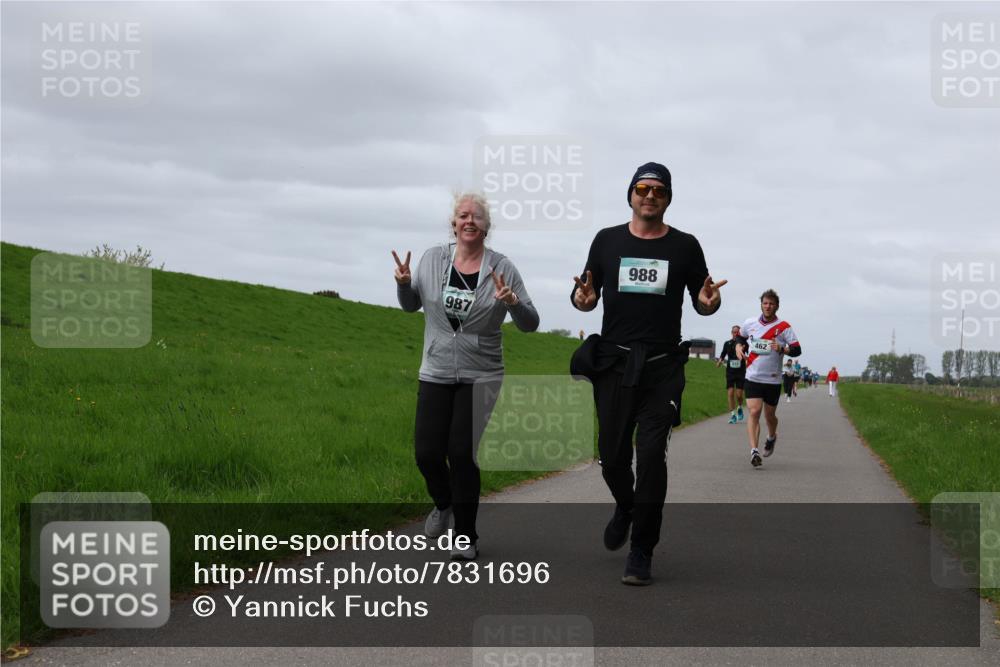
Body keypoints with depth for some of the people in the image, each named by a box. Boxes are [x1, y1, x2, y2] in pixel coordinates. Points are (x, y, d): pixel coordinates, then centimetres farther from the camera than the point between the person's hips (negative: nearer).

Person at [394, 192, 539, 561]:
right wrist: (403, 283, -7)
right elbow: (411, 305, 14)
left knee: (462, 453, -7)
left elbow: (530, 324, -3)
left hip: (480, 377, -2)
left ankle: (466, 536, 9)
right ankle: (444, 503, 33)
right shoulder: (433, 258, 1)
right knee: (427, 452, -1)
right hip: (436, 374, 2)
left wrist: (513, 302, -23)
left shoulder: (502, 267, -5)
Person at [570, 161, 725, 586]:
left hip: (662, 367, -1)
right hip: (614, 363, 1)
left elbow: (702, 303, 13)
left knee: (651, 455, -11)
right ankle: (625, 507, 39)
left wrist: (710, 302, -11)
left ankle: (641, 552, -3)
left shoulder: (685, 246, 7)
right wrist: (583, 299, -12)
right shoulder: (607, 241, 9)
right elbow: (585, 296, 12)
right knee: (612, 455, 5)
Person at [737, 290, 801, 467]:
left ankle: (772, 437, 44)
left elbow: (797, 350, -7)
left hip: (773, 380, -1)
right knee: (754, 412, -15)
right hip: (753, 377, 1)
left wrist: (782, 349, -25)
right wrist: (739, 347, 3)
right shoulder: (750, 323, 4)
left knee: (769, 415, 11)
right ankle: (754, 451, -19)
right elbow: (740, 336, 24)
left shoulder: (784, 327, -4)